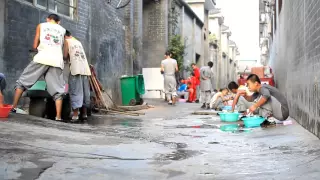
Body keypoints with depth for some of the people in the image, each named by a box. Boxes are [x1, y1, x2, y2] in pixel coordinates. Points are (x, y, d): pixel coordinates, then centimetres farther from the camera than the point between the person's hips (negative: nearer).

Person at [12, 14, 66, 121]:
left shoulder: (41, 26, 19)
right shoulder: (62, 30, 24)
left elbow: (35, 47, 15)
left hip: (42, 58, -1)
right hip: (57, 61, 2)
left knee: (23, 81, 9)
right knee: (57, 90, 2)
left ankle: (13, 107, 4)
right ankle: (58, 116, -7)